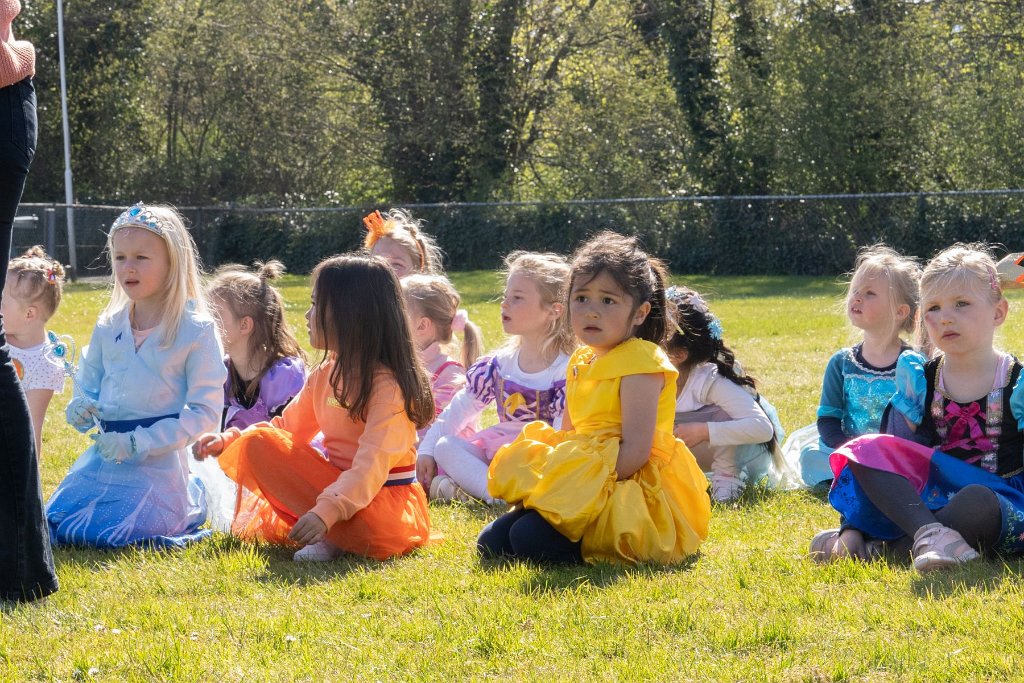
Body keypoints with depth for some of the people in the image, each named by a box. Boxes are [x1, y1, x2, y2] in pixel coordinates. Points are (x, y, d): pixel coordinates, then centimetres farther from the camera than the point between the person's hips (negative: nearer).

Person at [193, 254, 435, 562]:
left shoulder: (388, 383, -19)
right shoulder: (324, 375, 7)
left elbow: (372, 464, -28)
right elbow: (288, 427, 13)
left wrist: (328, 511, -41)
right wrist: (227, 441, -2)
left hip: (387, 499, -7)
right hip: (341, 485, 7)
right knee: (259, 443, -8)